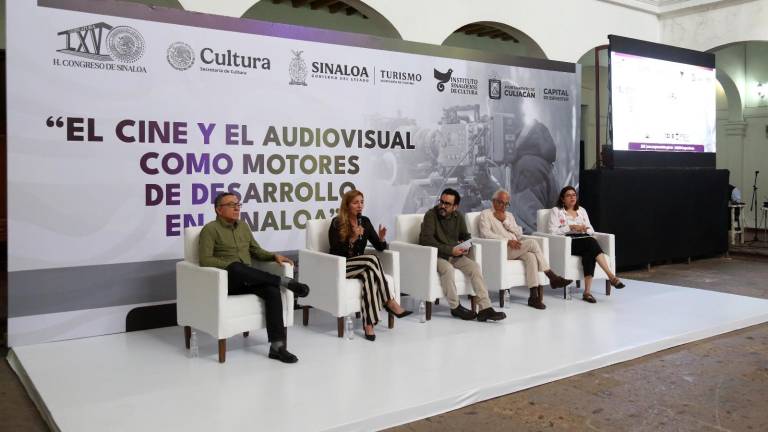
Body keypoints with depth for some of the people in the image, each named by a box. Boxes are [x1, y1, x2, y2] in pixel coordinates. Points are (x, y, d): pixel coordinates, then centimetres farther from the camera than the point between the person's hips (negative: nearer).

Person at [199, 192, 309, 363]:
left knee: (272, 291, -26)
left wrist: (274, 256, 4)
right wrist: (231, 266, -22)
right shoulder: (210, 229, 0)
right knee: (236, 268, -41)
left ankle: (277, 345, -30)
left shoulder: (243, 226, 19)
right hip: (226, 281, -5)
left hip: (247, 280, 5)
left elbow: (256, 251, 24)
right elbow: (205, 260, -11)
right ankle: (285, 281, -28)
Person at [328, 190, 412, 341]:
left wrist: (381, 238, -17)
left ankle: (369, 324, -39)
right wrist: (353, 239, -26)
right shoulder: (337, 223, -8)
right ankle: (390, 303, -26)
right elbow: (335, 252, -16)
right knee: (372, 259, -31)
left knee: (369, 274, -33)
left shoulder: (365, 221, 8)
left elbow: (380, 247, 6)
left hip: (360, 266, 5)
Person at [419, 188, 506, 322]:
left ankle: (485, 308, -21)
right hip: (436, 255, -5)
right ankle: (455, 307, -18)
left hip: (454, 255, 5)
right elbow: (427, 240, -21)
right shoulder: (431, 215, -11)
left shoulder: (458, 216, 7)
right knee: (447, 268, -35)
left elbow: (465, 235, 19)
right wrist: (450, 249, -25)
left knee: (475, 266, -17)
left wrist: (466, 247, -6)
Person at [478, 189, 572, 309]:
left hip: (515, 249, 6)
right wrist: (507, 241, -18)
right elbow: (485, 233, -9)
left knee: (531, 256, -29)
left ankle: (534, 296, -32)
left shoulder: (509, 215, 28)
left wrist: (505, 221, 1)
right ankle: (552, 277, -19)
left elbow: (519, 233, 15)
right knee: (532, 242, -25)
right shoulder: (486, 214, 9)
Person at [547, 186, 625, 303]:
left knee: (589, 253, -34)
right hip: (567, 243, -4)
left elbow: (591, 230, 17)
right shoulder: (556, 211, 10)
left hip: (584, 242, 4)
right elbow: (553, 231, -5)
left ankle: (587, 292, -40)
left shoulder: (581, 210, 24)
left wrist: (584, 229, -7)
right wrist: (571, 227, -14)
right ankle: (611, 276, -38)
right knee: (591, 242, -33)